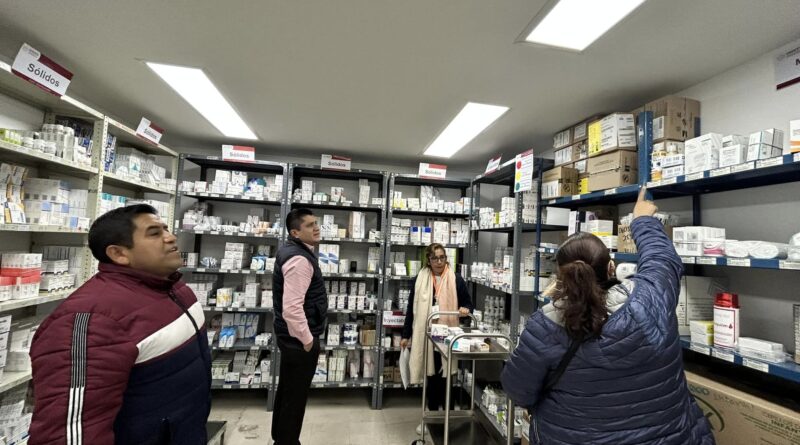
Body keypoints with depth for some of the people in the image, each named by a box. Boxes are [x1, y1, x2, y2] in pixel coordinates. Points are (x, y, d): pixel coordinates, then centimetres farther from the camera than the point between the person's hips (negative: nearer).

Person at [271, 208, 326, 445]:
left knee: (287, 391, 24)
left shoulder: (293, 251, 9)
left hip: (291, 336, 10)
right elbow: (292, 308, -31)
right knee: (295, 396, 7)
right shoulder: (299, 258, -25)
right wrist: (307, 340, -18)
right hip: (299, 339, -10)